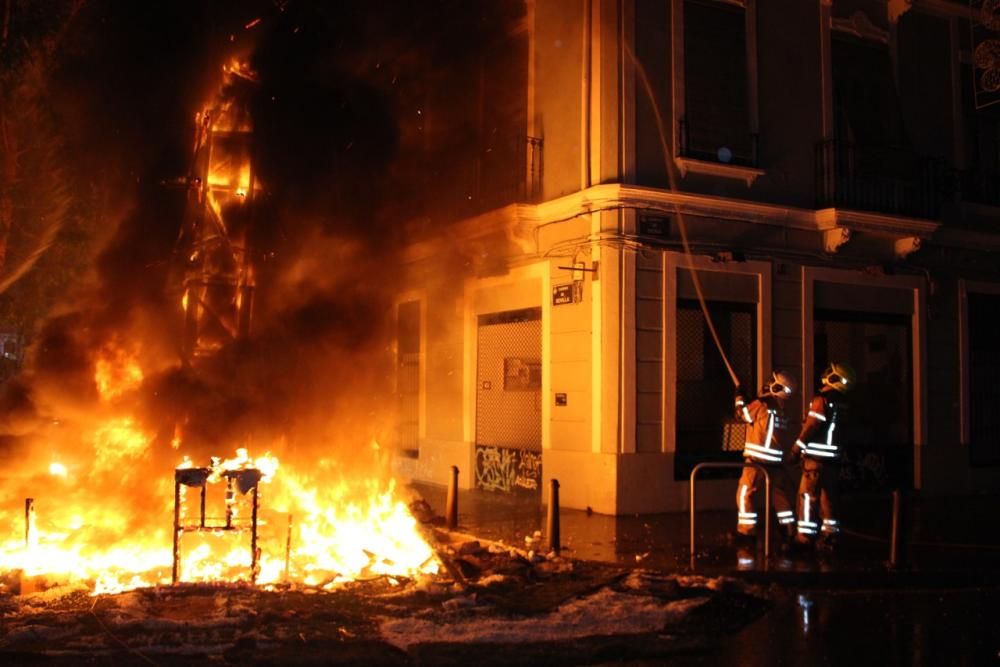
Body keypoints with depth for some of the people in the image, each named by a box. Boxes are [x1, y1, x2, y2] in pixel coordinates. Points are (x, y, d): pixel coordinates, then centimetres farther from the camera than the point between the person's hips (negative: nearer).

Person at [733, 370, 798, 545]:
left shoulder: (762, 404, -12)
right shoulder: (779, 408, 9)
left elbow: (742, 414, 0)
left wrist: (740, 397, 12)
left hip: (758, 458, -7)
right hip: (775, 460, 7)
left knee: (745, 493, 0)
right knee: (780, 494, 15)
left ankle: (746, 530, -2)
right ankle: (789, 530, 19)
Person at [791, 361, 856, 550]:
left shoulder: (821, 400, -15)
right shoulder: (842, 404, 10)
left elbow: (810, 428, -14)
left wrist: (797, 450, -6)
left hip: (817, 458, -8)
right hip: (834, 457, 8)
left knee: (808, 496, -5)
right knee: (828, 497, 12)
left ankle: (805, 536, -6)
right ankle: (829, 535, 15)